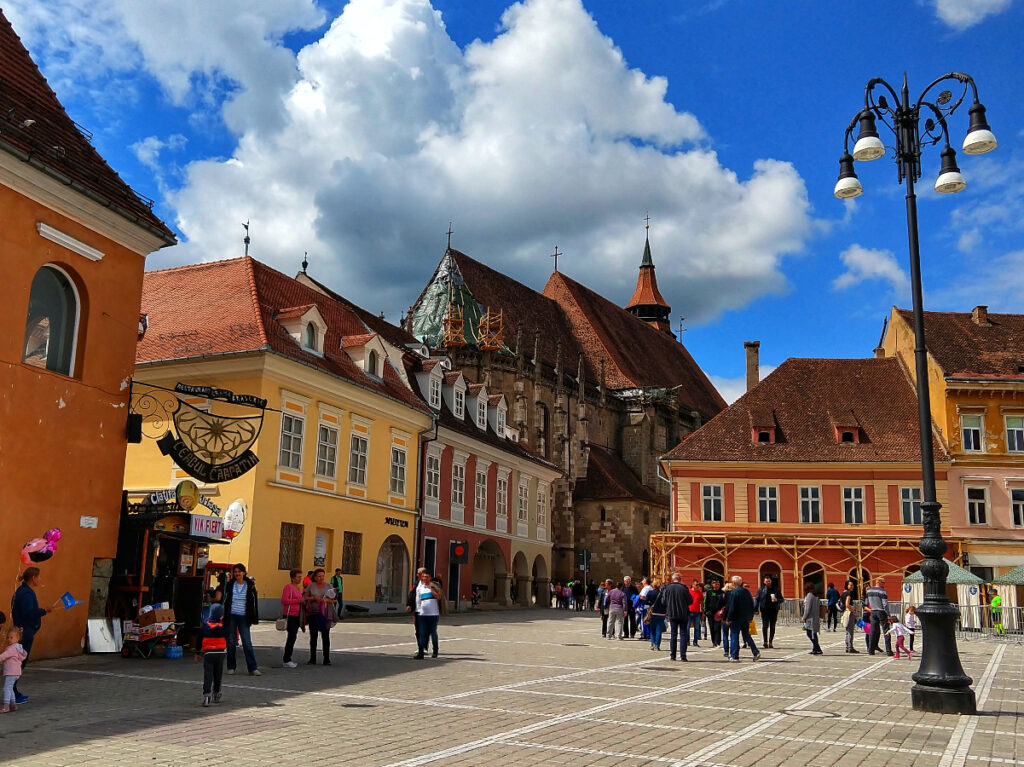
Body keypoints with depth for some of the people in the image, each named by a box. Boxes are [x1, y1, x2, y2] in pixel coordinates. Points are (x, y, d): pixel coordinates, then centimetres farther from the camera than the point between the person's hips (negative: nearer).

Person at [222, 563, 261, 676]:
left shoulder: (250, 585, 1)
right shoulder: (230, 585, 5)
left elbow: (254, 602, 3)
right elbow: (225, 600, 10)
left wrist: (254, 618, -1)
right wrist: (223, 615, 4)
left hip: (243, 617, -1)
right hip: (231, 616, 1)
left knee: (247, 643, -6)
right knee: (231, 643, 5)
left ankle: (253, 668, -4)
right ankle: (231, 667, 17)